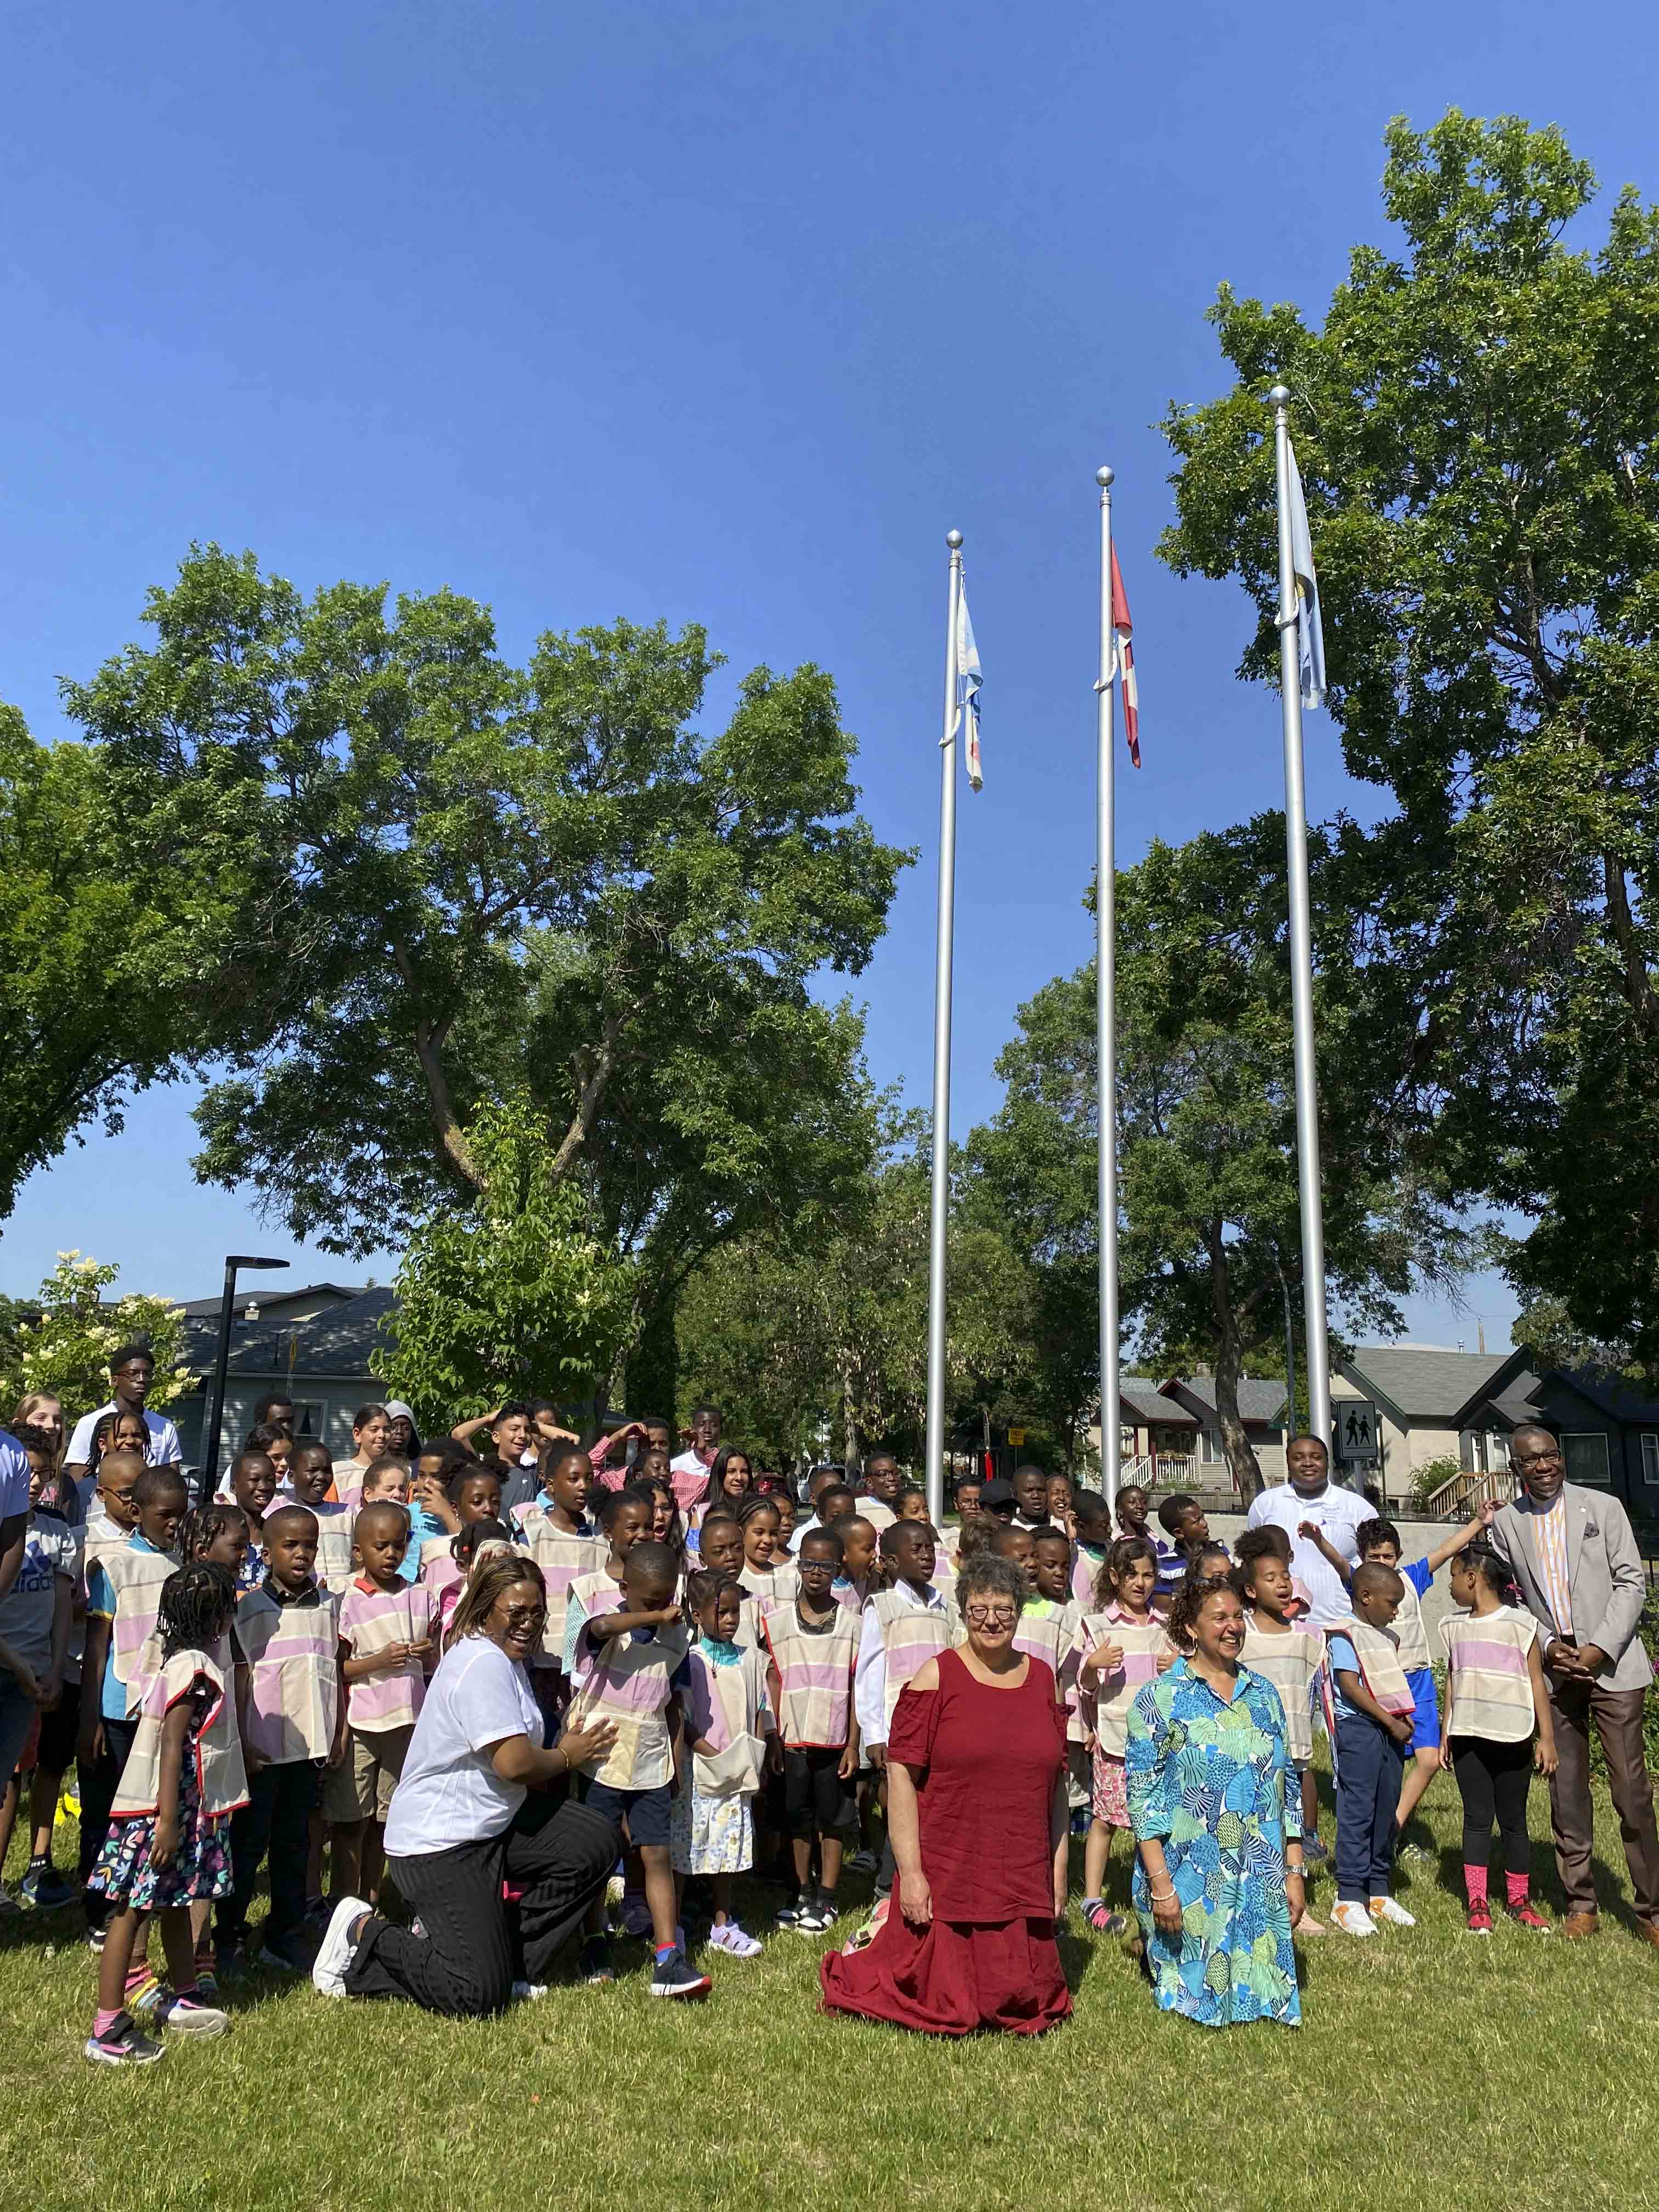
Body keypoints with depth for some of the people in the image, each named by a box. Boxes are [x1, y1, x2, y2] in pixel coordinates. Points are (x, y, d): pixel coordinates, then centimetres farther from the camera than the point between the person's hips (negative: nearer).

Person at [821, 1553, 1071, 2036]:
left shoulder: (1043, 1679, 6)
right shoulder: (936, 1677, -8)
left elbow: (1056, 1781, 11)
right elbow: (901, 1775, -11)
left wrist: (1059, 1865, 8)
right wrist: (910, 1872, -15)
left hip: (1024, 1877, 5)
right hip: (945, 1872, -4)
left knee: (1026, 2005, 14)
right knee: (945, 2010, 7)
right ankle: (856, 1967, 34)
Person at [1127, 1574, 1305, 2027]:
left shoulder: (1263, 1694, 8)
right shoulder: (1160, 1699, -8)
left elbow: (1287, 1787, 12)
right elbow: (1142, 1796, -11)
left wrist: (1294, 1871, 7)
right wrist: (1160, 1882, -16)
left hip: (1261, 1882, 4)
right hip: (1191, 1879, -4)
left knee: (1257, 1976, 5)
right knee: (1197, 1983, 2)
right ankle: (1137, 1935, 26)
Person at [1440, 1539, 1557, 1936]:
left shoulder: (1519, 1623, -7)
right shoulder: (1454, 1627, 8)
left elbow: (1536, 1681, -4)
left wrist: (1547, 1737, -5)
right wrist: (1445, 1734, 13)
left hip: (1511, 1739, -3)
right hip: (1468, 1738, 3)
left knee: (1513, 1820, 7)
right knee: (1477, 1818, 4)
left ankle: (1519, 1900, 21)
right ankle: (1477, 1903, 9)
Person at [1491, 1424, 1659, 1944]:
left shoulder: (1602, 1507, 1)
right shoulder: (1506, 1523, 5)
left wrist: (1599, 1649, -10)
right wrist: (1547, 1646, -8)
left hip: (1611, 1663, -2)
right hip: (1554, 1668, 2)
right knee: (1566, 1793, 7)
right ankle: (1581, 1905, 18)